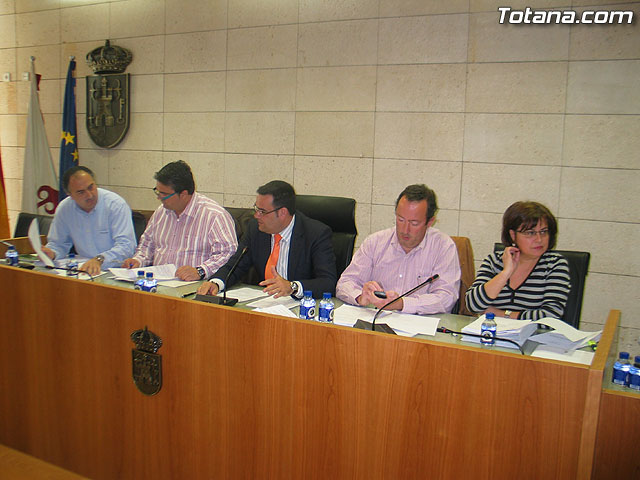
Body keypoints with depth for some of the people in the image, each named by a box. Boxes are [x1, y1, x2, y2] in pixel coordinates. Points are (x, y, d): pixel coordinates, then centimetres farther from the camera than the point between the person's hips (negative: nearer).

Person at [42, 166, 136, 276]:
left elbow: (125, 245, -21)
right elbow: (58, 244, 14)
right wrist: (51, 253, -9)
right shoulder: (63, 209, 2)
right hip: (83, 268, 5)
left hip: (116, 268, -4)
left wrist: (99, 260, -35)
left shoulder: (116, 204, -12)